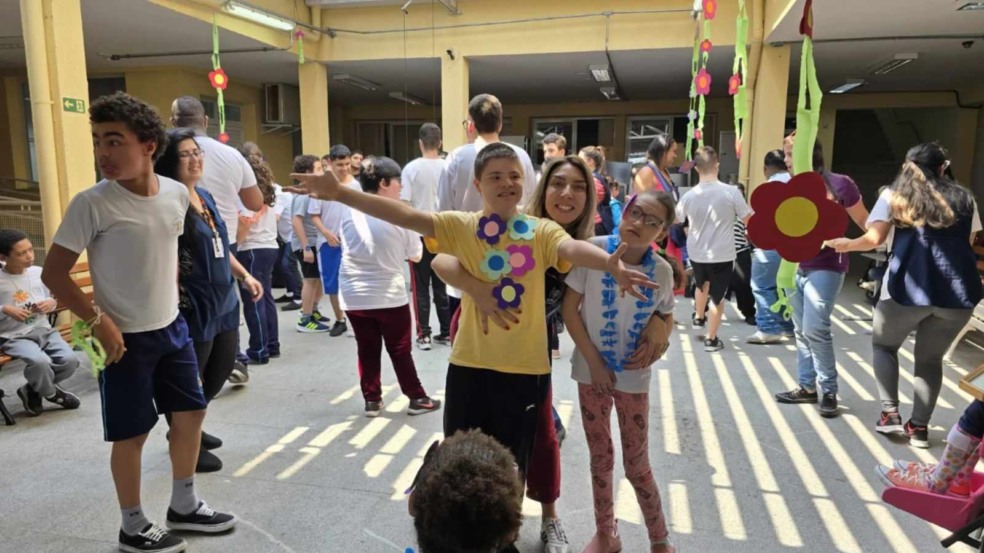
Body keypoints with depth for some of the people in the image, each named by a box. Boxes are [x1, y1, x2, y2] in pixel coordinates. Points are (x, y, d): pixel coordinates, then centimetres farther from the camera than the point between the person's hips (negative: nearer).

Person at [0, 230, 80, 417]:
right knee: (40, 361, -33)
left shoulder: (39, 272, 5)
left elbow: (52, 300, 18)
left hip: (44, 330, 5)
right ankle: (51, 393, 3)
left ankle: (33, 390, 10)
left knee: (70, 360, -19)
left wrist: (51, 303, -4)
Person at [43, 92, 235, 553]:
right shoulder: (91, 204, -17)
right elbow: (53, 273, -12)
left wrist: (172, 301, 12)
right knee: (133, 433, 5)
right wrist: (98, 321, -19)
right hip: (125, 338, -6)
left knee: (191, 413, 14)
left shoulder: (176, 194, -2)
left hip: (173, 329, 6)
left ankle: (184, 506, 34)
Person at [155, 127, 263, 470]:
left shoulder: (206, 197, 11)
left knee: (221, 371, 20)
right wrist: (176, 306, -24)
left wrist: (245, 276, 17)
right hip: (193, 308, -9)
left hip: (223, 302, 9)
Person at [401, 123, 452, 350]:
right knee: (442, 286, 11)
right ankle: (447, 333, 16)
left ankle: (424, 335, 7)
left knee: (420, 287, 6)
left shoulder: (411, 168, -8)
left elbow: (404, 204, -8)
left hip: (419, 234, -2)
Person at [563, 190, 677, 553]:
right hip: (592, 371, 0)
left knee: (637, 465, 9)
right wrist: (593, 360, -11)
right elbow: (570, 309, -9)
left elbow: (667, 317, 10)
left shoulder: (662, 271, -8)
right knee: (600, 458, 14)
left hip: (634, 377, 0)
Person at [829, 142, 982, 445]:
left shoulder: (894, 195, 8)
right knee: (930, 358, 16)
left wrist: (846, 244, 13)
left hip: (907, 288, -2)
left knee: (883, 344, 19)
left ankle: (890, 413, 9)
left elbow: (875, 239, -3)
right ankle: (920, 426, 13)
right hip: (957, 292, 3)